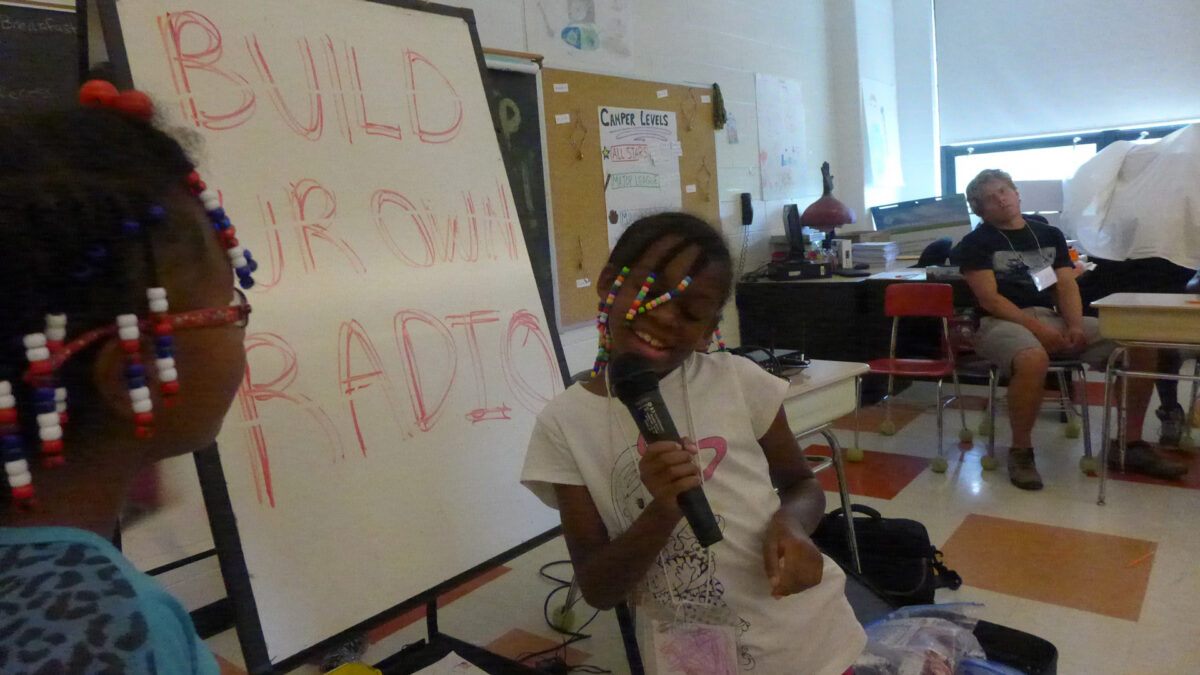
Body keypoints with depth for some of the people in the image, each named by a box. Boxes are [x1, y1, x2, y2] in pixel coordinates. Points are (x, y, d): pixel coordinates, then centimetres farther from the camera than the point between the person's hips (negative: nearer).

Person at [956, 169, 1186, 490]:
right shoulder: (976, 243, 3)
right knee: (1034, 359, -40)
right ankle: (1020, 451, -19)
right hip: (1000, 323, -6)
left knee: (1141, 346, -8)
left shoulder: (1049, 235, 19)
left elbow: (1066, 286, 11)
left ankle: (1131, 445, 4)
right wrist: (1036, 328, -18)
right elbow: (988, 298, -7)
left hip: (1053, 319, 6)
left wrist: (1075, 327, -9)